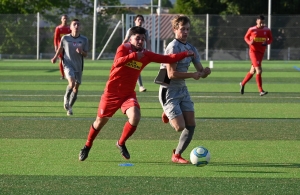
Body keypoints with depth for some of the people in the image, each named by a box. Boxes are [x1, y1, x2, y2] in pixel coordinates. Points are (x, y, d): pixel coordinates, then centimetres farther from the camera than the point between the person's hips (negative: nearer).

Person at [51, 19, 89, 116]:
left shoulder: (84, 40, 0)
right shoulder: (65, 38, -3)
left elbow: (85, 54, 5)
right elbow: (60, 48, 15)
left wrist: (81, 52, -17)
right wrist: (55, 57, 3)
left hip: (78, 66, 3)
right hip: (68, 64, -3)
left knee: (76, 87, 7)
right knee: (72, 82, -26)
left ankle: (69, 106, 26)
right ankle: (66, 98, 3)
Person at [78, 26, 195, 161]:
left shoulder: (146, 55, 2)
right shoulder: (124, 48, -9)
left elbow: (167, 59, 0)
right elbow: (118, 62, -28)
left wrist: (185, 54, -10)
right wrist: (134, 55, -36)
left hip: (128, 94, 3)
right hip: (112, 92, -3)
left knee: (135, 117, -21)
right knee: (101, 121, 6)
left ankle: (121, 144, 3)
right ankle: (87, 146, 31)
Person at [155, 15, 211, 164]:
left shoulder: (191, 48, 8)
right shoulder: (173, 47, -16)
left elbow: (200, 72, 11)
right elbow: (172, 74, -22)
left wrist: (205, 72, -13)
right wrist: (193, 75, -20)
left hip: (182, 90, 8)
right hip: (169, 91, -8)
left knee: (191, 125, 0)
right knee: (180, 127, -13)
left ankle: (177, 155, 17)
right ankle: (168, 115, 22)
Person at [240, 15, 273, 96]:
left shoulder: (267, 30, 3)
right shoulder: (252, 30, -4)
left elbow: (271, 39, 13)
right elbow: (246, 37, 9)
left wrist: (267, 42, -10)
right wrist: (250, 42, -12)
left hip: (261, 52, 5)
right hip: (253, 51, -5)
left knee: (253, 71, 14)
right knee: (259, 70, -16)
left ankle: (243, 83, 38)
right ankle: (261, 91, -15)